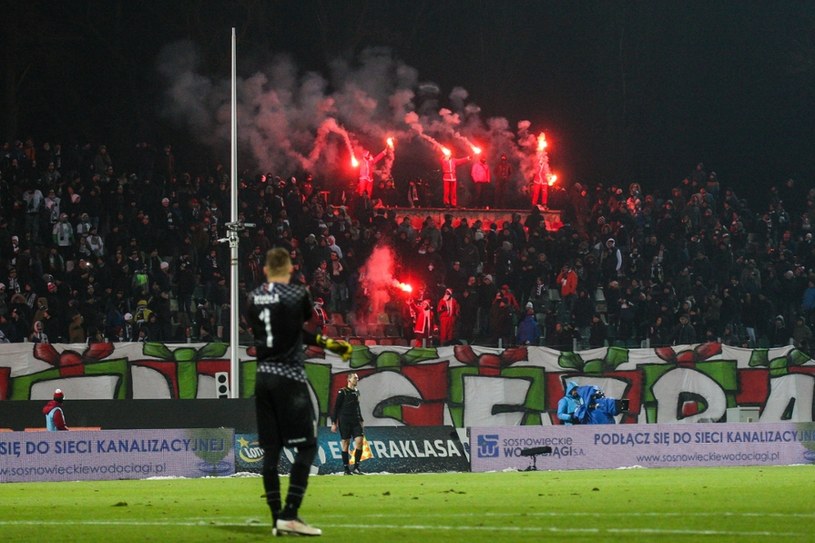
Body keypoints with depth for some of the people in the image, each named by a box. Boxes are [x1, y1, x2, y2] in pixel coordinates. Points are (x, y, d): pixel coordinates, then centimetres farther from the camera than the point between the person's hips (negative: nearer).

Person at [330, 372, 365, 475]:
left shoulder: (356, 392, 14)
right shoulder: (342, 392, -5)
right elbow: (336, 407, -4)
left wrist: (360, 420, 23)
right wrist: (334, 423, -8)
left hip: (355, 421, 5)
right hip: (344, 421, -5)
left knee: (359, 441, -9)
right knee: (345, 444, -2)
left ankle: (356, 468, -6)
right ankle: (346, 469, 3)